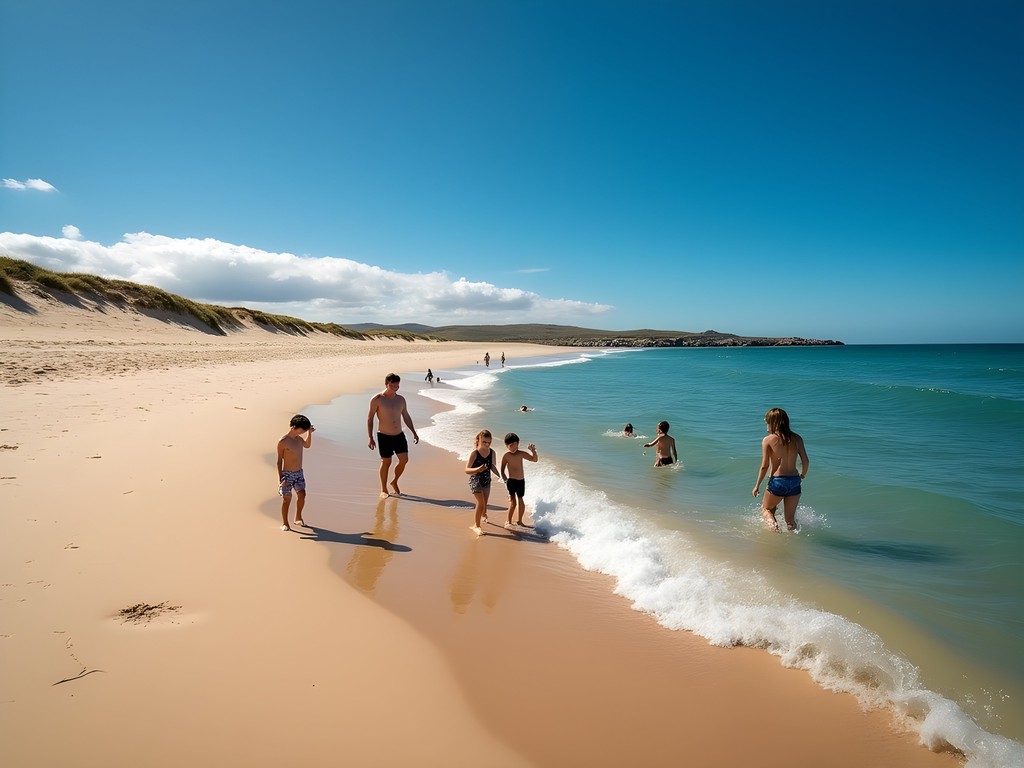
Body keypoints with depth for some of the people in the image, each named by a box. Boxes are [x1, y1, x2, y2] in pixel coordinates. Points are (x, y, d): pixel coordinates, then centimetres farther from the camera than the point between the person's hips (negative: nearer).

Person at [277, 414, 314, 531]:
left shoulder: (299, 438, 4)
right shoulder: (282, 442, -15)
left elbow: (307, 445, 27)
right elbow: (279, 461, -11)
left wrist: (309, 433, 12)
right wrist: (280, 478, -14)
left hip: (299, 473, 6)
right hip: (287, 474, -6)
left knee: (302, 496, 5)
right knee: (286, 499, 0)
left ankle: (298, 518, 25)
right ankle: (284, 523, 14)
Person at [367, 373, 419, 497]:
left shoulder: (401, 399, 4)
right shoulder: (377, 399, -11)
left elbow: (406, 417, 14)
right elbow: (370, 419, -7)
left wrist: (414, 433, 11)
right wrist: (371, 438, -11)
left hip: (399, 435, 4)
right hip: (384, 436, -4)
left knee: (404, 460, -2)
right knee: (386, 462, 3)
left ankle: (395, 482, 23)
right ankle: (383, 489, 21)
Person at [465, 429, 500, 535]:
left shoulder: (492, 453, -4)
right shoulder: (474, 453, -19)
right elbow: (467, 470, -21)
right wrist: (478, 469, -38)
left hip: (487, 480, 5)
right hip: (475, 481, -5)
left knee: (484, 503, 16)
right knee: (480, 502, -15)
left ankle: (483, 516, 49)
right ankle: (476, 525, -1)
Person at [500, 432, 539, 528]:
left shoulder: (521, 454, 0)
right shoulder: (506, 456, -9)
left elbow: (534, 459, 2)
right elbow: (502, 470, -5)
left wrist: (533, 451, -14)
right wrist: (505, 480, -14)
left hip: (521, 481, 5)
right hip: (511, 481, -5)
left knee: (521, 502, 13)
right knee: (513, 502, -11)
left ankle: (520, 521, 29)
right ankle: (508, 522, -2)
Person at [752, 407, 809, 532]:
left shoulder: (768, 440, -7)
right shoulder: (797, 438, 3)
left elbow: (764, 466, -8)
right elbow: (806, 461, 2)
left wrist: (757, 486, 2)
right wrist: (803, 475, 23)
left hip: (777, 481, -3)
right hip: (795, 481, 3)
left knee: (766, 509, 20)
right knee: (791, 518, 18)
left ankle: (773, 526, -4)